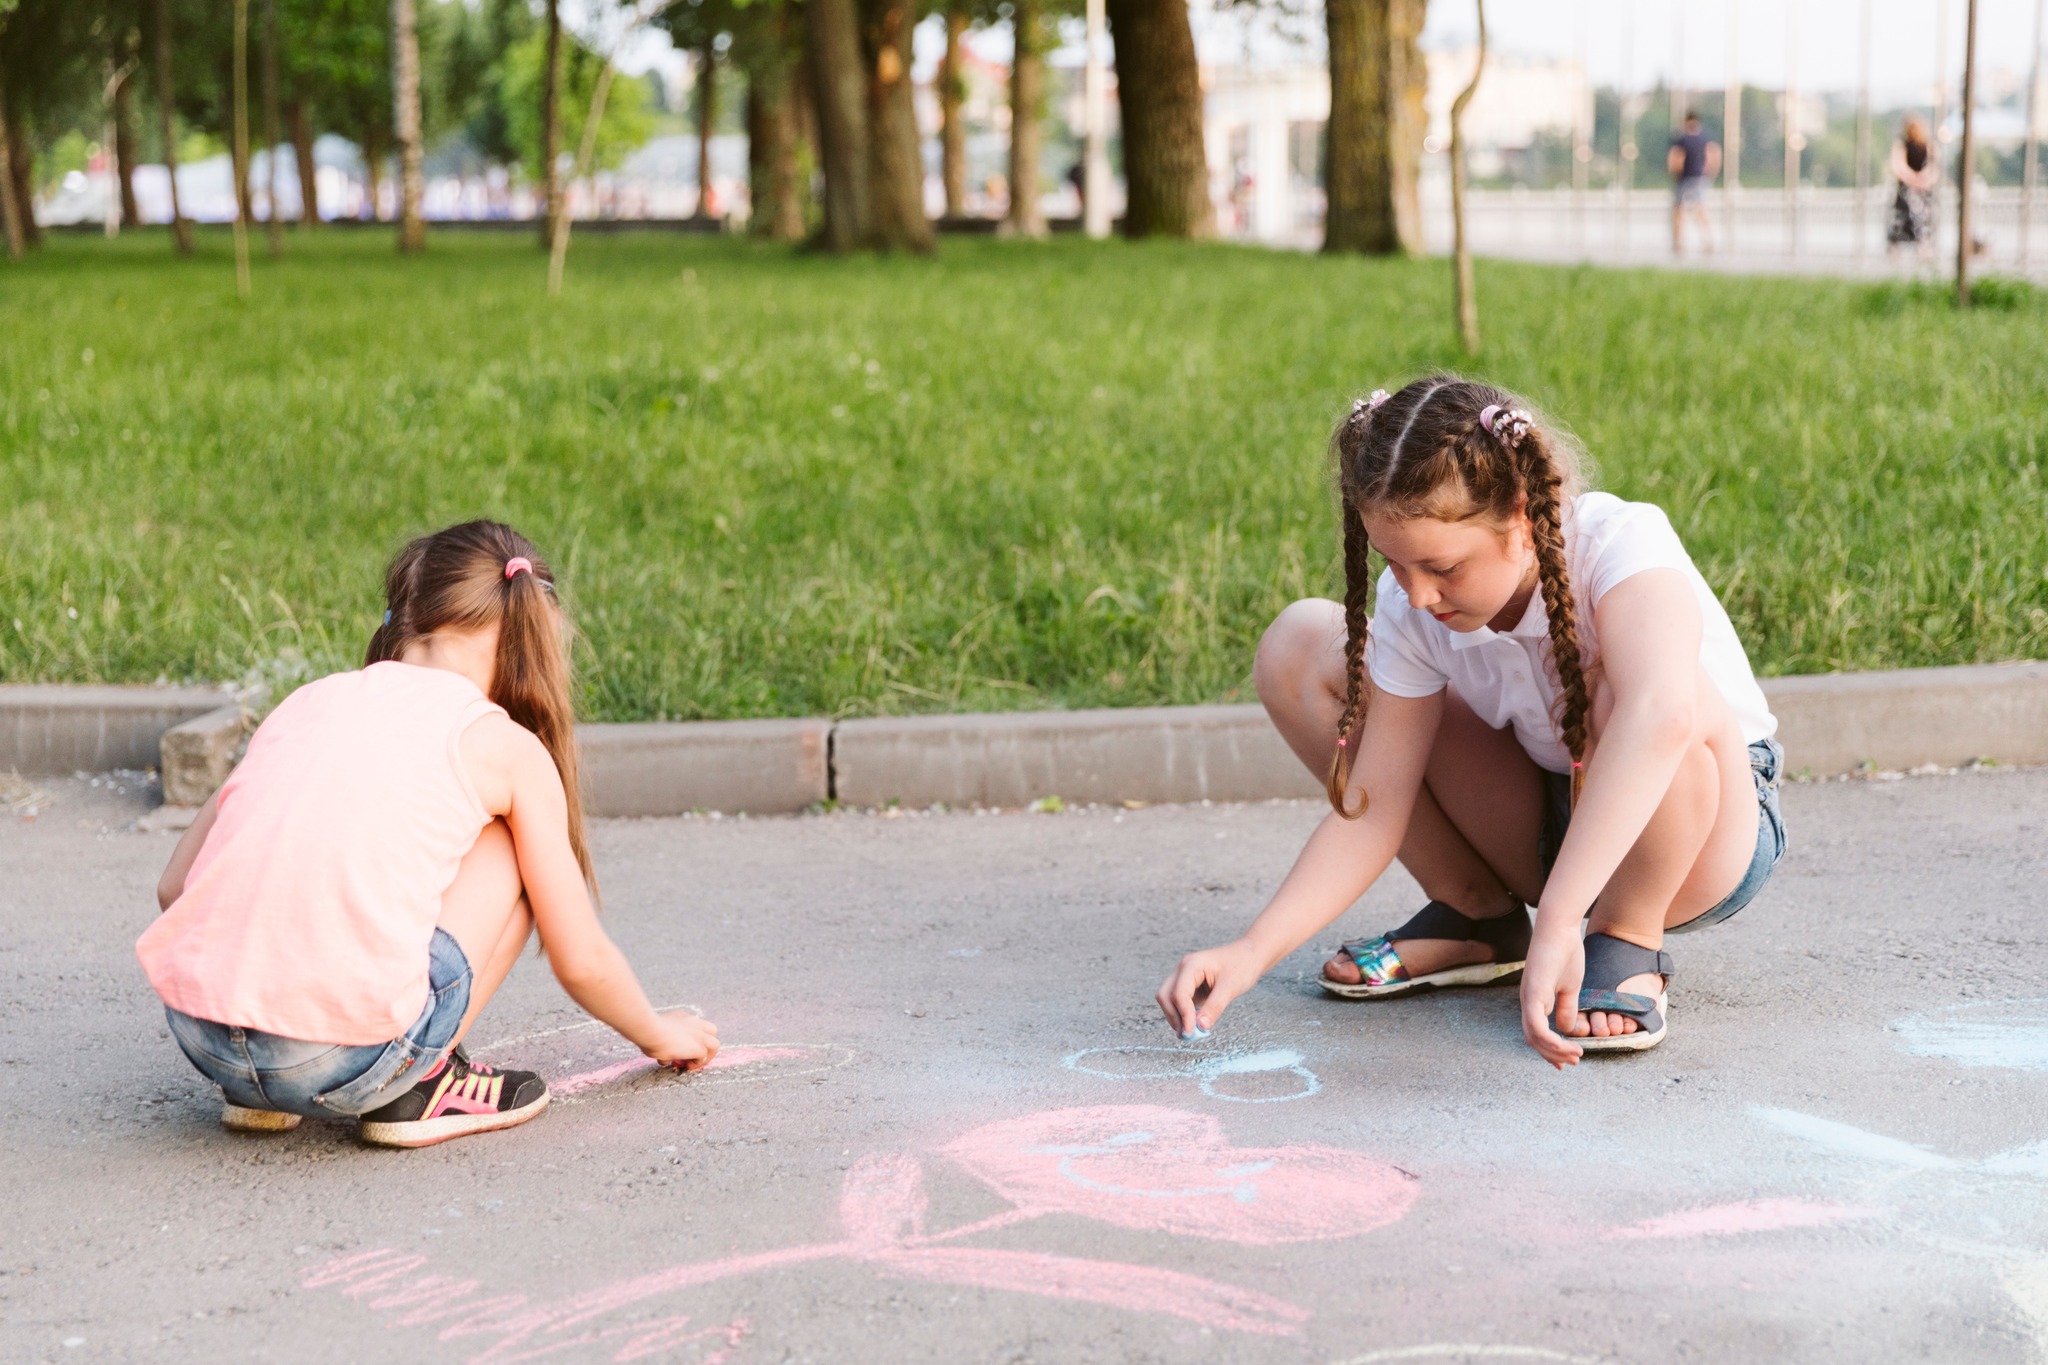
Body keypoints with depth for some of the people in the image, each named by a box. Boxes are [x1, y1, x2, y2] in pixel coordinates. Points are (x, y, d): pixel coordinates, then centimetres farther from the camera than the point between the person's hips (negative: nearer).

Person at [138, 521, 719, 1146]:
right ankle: (420, 1086, 11)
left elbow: (174, 885, 22)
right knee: (507, 846, 16)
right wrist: (661, 1036, 34)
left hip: (197, 1038, 5)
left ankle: (260, 1092, 20)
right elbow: (580, 960, 14)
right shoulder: (508, 747, 9)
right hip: (342, 1063, -5)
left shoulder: (306, 701, 20)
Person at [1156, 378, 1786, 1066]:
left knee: (1630, 686, -41)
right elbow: (1373, 805, -14)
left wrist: (1556, 925, -60)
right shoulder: (1411, 606, -16)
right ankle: (1475, 913, 2)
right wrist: (1254, 950, -29)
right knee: (1299, 648, -9)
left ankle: (1629, 942, -14)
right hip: (1550, 825, 5)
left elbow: (1664, 717, -53)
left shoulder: (1620, 545, -32)